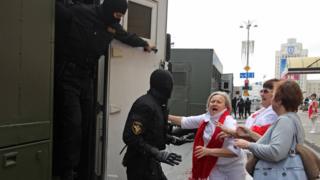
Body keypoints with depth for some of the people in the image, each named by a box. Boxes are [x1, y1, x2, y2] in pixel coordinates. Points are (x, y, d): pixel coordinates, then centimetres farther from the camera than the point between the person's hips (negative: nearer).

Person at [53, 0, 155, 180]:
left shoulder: (113, 25, 12)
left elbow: (128, 36, 31)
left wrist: (145, 44, 44)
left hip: (87, 79, 6)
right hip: (68, 76, -6)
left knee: (87, 126, 5)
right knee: (72, 123, -14)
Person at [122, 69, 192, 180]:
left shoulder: (158, 104, 8)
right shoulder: (145, 104, -22)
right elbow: (131, 137, -28)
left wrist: (172, 140, 17)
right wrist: (157, 153, -31)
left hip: (151, 162, 10)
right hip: (140, 164, -9)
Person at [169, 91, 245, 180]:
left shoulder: (229, 123, -24)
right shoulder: (206, 118, -6)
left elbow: (234, 151, -31)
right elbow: (184, 121, 5)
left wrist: (208, 151, -34)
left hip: (232, 168, -4)